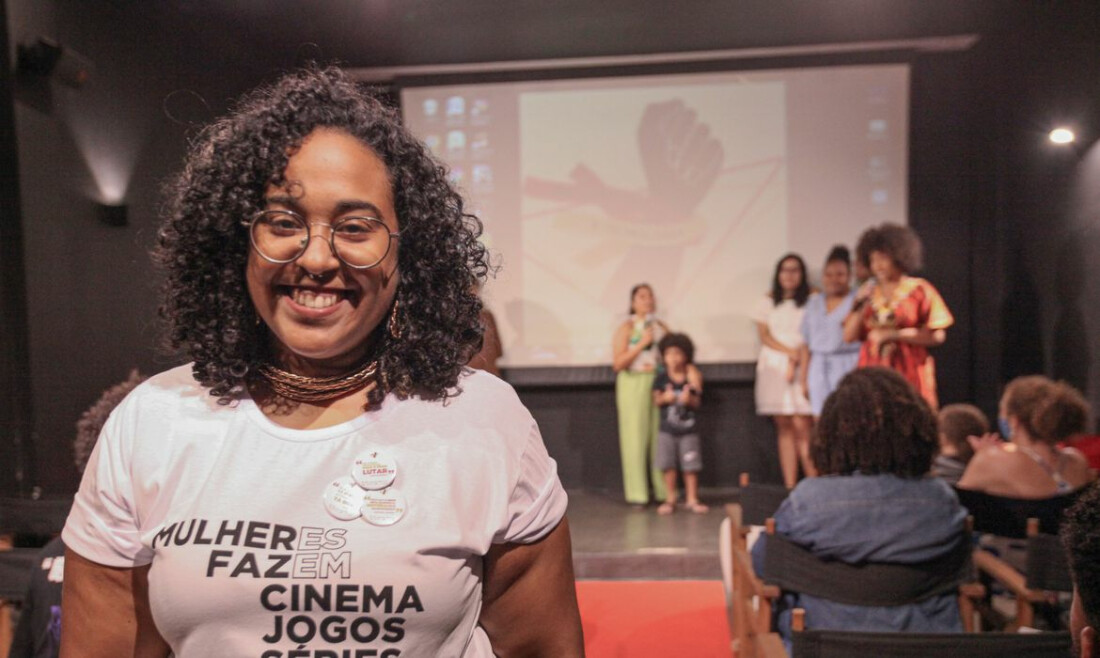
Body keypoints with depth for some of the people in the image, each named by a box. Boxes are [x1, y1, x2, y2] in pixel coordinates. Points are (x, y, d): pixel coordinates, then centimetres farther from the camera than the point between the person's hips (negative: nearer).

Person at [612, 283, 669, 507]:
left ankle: (665, 491, 11)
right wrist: (641, 343, -11)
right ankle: (638, 494, 4)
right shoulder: (626, 328, 1)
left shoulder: (661, 327, 12)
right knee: (636, 438, -3)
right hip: (633, 385, -3)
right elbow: (618, 363, -8)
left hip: (660, 383, 4)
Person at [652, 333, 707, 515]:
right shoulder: (661, 378, -1)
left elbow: (697, 402, -2)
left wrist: (688, 399, -23)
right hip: (667, 429, 1)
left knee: (691, 466, 3)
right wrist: (664, 398, -21)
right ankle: (670, 499, 14)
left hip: (688, 430, 0)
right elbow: (656, 400, -1)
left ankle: (692, 499, 14)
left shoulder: (692, 377, -3)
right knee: (668, 465, 4)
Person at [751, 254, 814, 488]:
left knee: (802, 425, -13)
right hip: (774, 366, 3)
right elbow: (764, 335, 6)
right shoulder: (768, 302, 14)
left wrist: (795, 364, -12)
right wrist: (789, 351, -8)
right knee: (784, 426, 1)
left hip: (803, 367, -3)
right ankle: (790, 486, 2)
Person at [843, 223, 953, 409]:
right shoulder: (869, 292, 14)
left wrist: (893, 334, -10)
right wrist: (860, 304, -3)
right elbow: (849, 335, 9)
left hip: (909, 375, -3)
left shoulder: (919, 290, 3)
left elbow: (937, 336, -4)